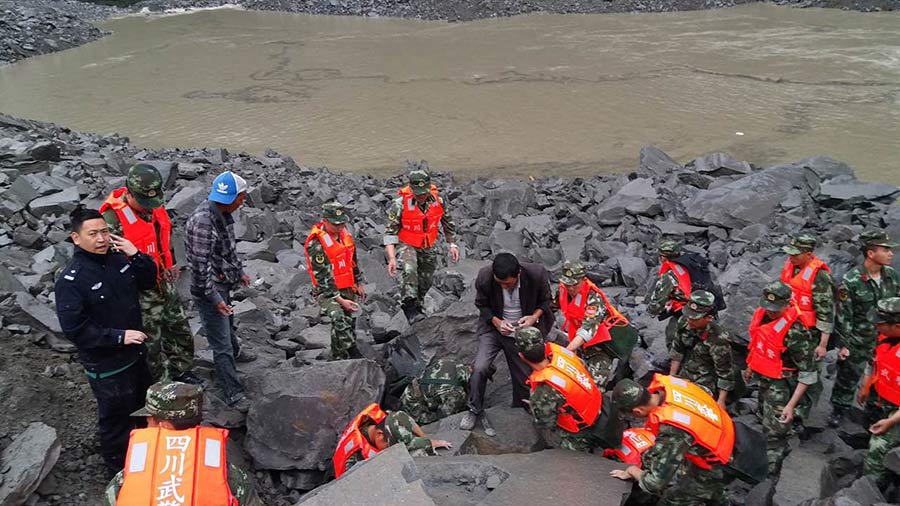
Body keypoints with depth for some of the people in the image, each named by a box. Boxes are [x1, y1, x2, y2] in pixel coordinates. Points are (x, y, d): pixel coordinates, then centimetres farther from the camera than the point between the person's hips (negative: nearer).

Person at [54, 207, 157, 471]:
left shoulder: (118, 257, -4)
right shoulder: (70, 280, -22)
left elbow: (149, 282, 5)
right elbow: (74, 328, -23)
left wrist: (136, 256, -12)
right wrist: (119, 337, -25)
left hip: (135, 352, 7)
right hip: (106, 364, -7)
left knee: (143, 406, 26)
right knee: (116, 415, 11)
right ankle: (119, 465, 35)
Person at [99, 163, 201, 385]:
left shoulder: (156, 206, -1)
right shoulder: (113, 219, -24)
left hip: (165, 283, 8)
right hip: (141, 292, -7)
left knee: (180, 328, 20)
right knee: (151, 342, 8)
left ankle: (180, 371, 39)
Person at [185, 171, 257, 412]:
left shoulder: (223, 213, 1)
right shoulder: (203, 220, -29)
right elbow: (201, 265, -28)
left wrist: (239, 270, 23)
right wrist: (214, 297, -25)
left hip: (223, 283, 9)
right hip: (208, 290, -9)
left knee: (227, 322, 34)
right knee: (221, 344, 0)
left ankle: (235, 351, 60)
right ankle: (233, 394, 9)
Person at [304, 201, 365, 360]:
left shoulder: (343, 234, 2)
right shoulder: (316, 244, -21)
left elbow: (353, 260, 17)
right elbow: (322, 277, -20)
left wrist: (359, 284, 19)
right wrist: (340, 300, -21)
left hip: (348, 289, 7)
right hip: (327, 291, -7)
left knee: (349, 324, 12)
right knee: (339, 320, -28)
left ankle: (338, 359, 28)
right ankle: (354, 354, -23)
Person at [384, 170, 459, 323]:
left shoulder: (438, 200, -10)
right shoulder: (400, 204, -21)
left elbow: (448, 223, 8)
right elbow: (390, 232, -17)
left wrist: (453, 244, 7)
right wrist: (392, 258, -25)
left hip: (428, 248, 4)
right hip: (406, 245, -4)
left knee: (426, 282, 14)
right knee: (409, 270, -33)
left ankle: (417, 307, 39)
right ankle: (409, 307, -28)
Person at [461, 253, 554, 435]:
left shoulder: (537, 274, -24)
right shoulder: (484, 277, -23)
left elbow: (546, 300, -3)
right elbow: (482, 304, -3)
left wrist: (535, 317, -21)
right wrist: (497, 322, -19)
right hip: (494, 327, 0)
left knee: (525, 376, 7)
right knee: (480, 368, -17)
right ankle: (475, 410, 4)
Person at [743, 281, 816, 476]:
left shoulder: (794, 331, -31)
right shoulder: (761, 313, -8)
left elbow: (808, 373, -25)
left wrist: (791, 405, -27)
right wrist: (750, 367, 24)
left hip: (781, 385, -8)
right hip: (763, 378, 8)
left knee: (773, 429, 0)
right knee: (766, 416, 28)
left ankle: (771, 470, 17)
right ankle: (783, 448, 54)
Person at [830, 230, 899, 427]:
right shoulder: (851, 281, -19)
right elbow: (843, 316, -14)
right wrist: (843, 344, -11)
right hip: (858, 343, -4)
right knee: (848, 377, 11)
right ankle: (839, 410, 30)